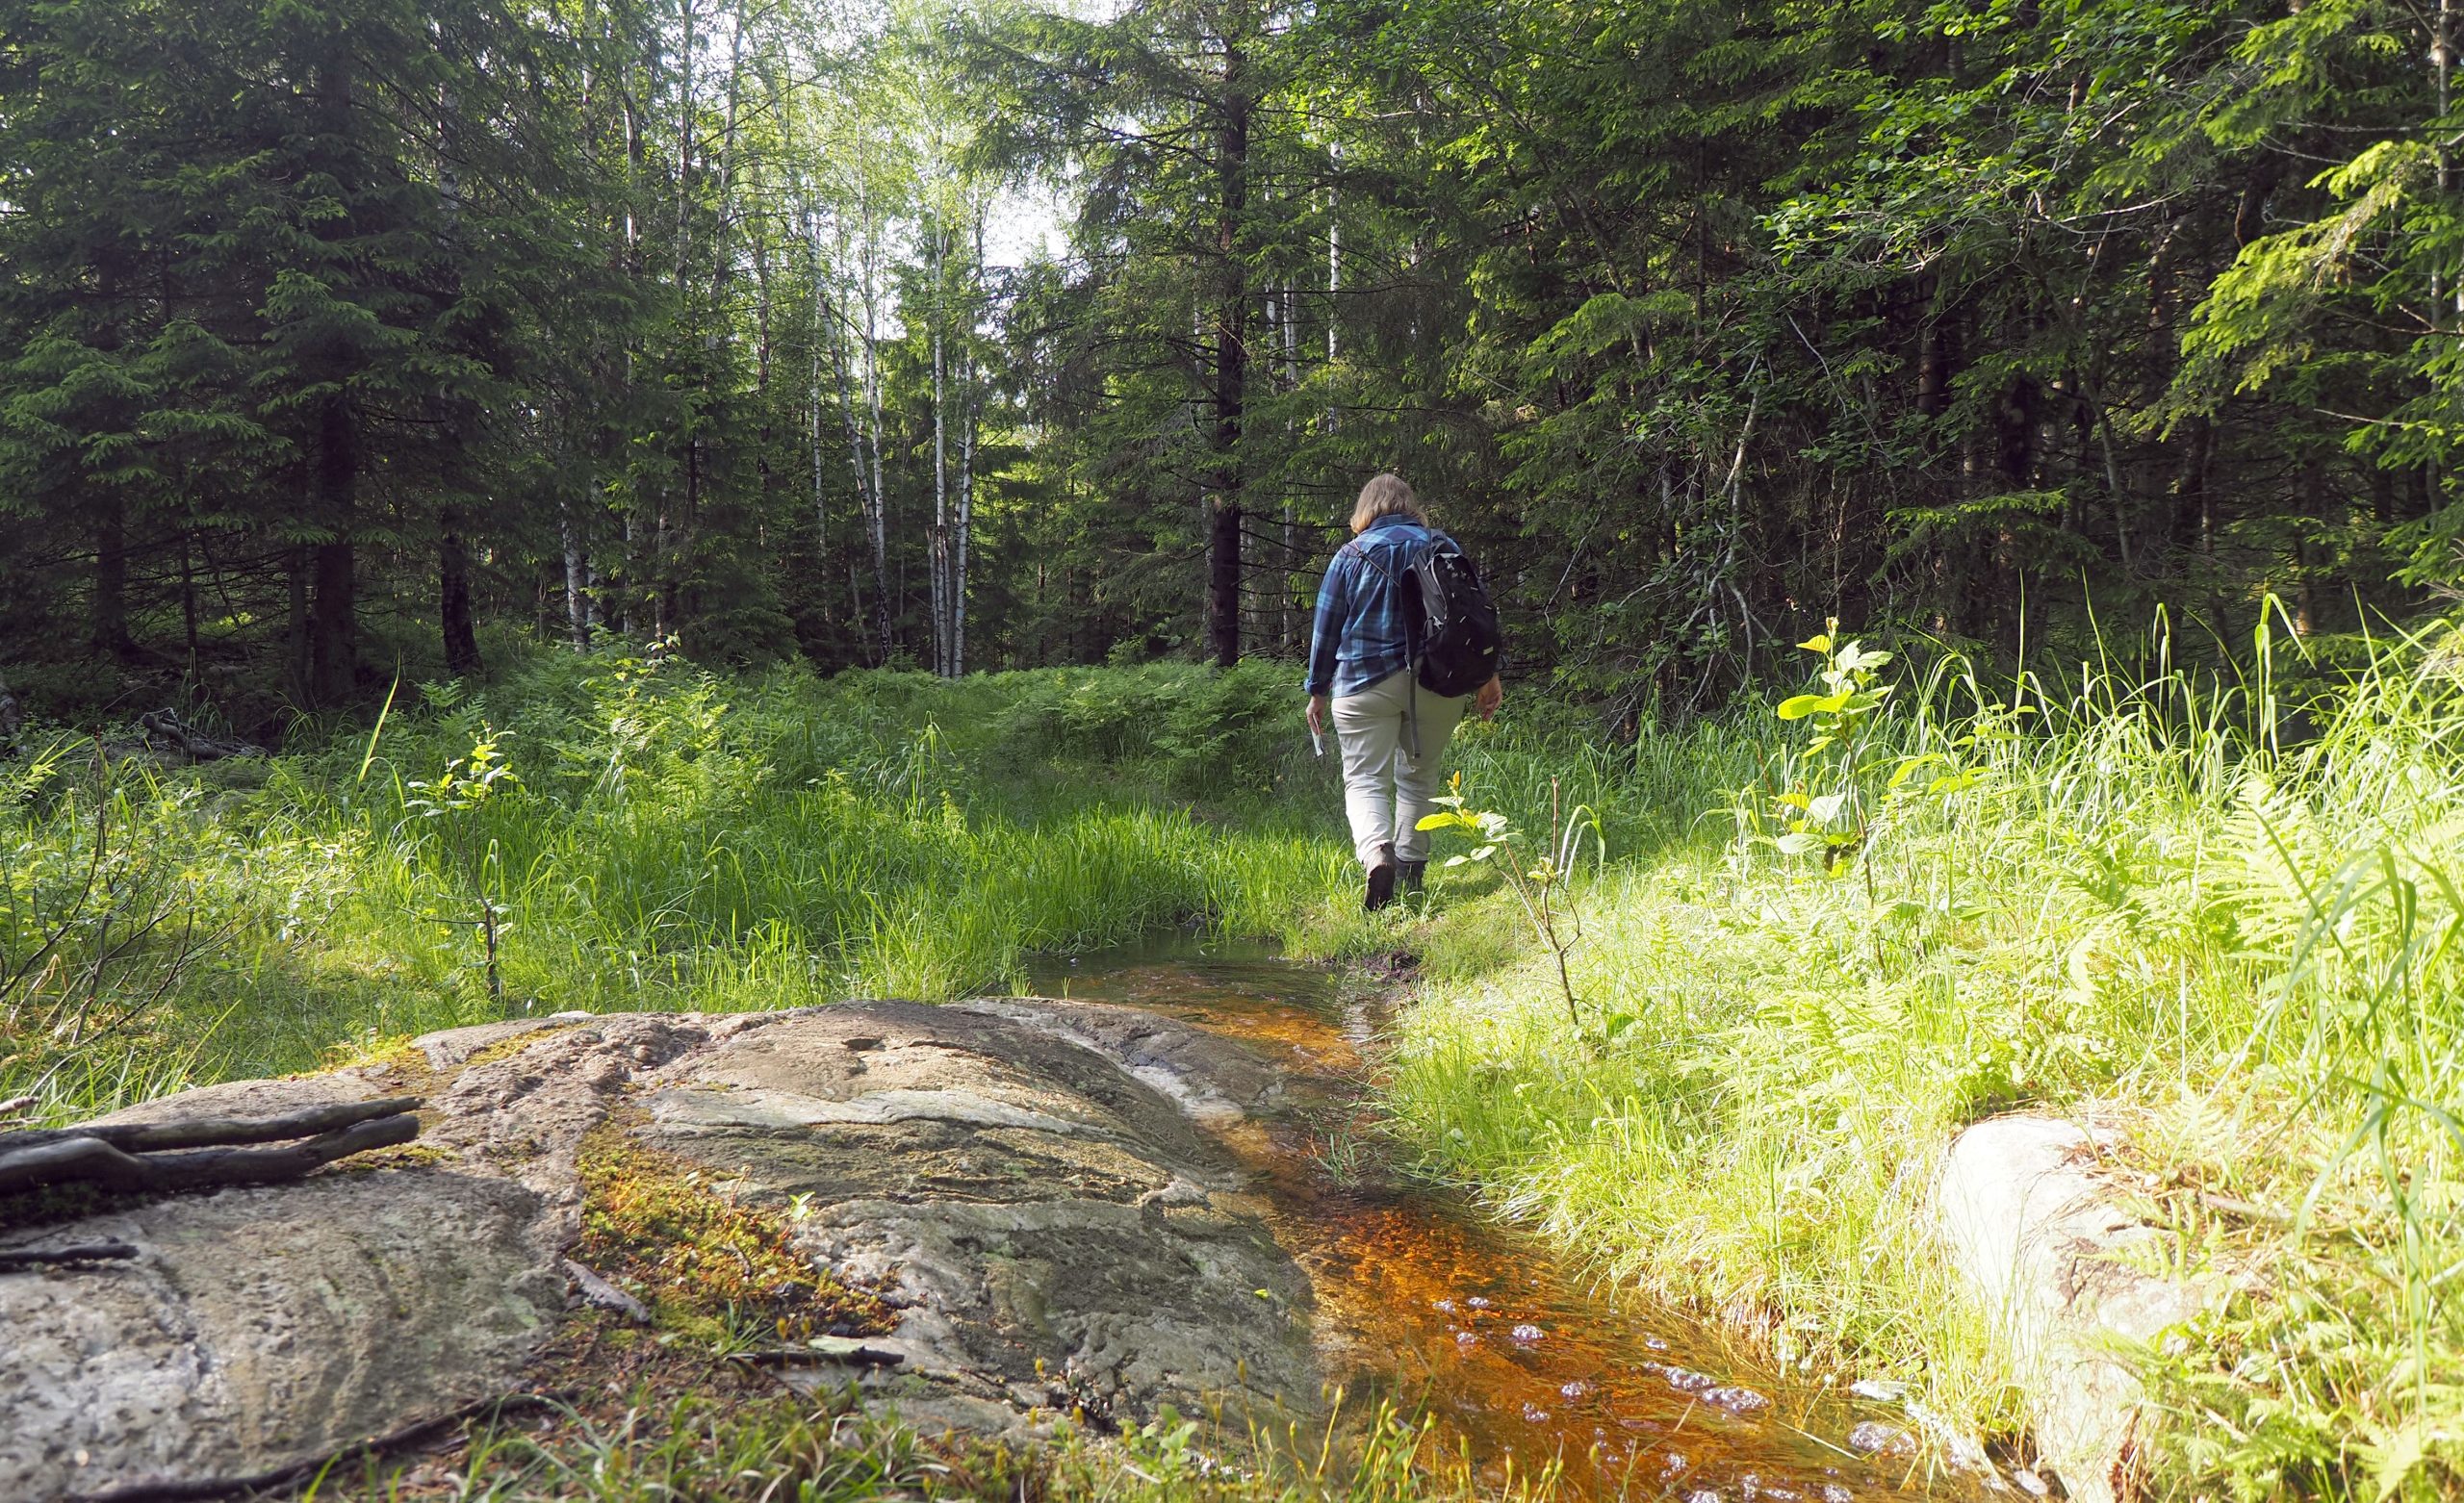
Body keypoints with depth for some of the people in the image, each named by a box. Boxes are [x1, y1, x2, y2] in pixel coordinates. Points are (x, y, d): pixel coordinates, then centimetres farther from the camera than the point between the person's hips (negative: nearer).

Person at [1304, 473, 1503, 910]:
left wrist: (1318, 690, 12)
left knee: (1365, 779, -4)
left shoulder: (1352, 555, 3)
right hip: (1440, 683, 3)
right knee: (1419, 776, 16)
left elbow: (1328, 627, 4)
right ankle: (1410, 871, 18)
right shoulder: (1445, 547, 10)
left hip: (1367, 682, -3)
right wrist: (1487, 675, 15)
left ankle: (1376, 854, -29)